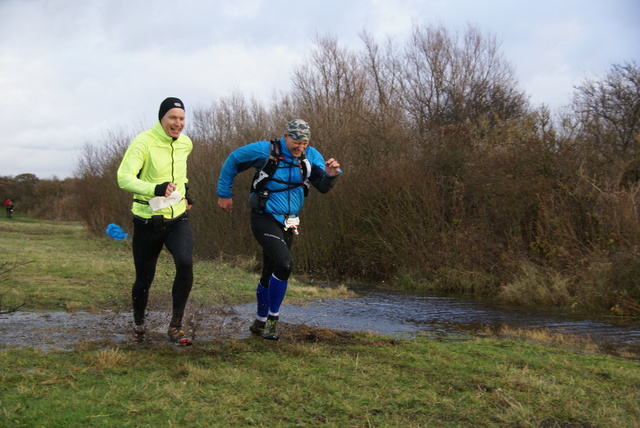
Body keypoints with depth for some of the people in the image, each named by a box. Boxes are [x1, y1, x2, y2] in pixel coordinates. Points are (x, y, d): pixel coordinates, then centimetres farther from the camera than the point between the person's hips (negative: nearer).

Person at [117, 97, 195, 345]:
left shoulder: (185, 144, 4)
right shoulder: (143, 143, -16)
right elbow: (124, 178, -27)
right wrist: (155, 189, -41)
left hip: (178, 218, 3)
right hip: (147, 221, -3)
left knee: (185, 262, -23)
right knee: (144, 279, 7)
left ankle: (175, 326, -10)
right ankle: (139, 325, 36)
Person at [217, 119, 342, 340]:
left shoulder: (311, 156, -1)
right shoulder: (266, 150, -12)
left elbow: (323, 187, -8)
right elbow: (232, 161, 0)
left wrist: (331, 175, -31)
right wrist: (224, 194, 3)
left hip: (288, 224, 5)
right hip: (265, 220, -5)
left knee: (270, 273, 15)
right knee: (284, 264, -24)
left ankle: (260, 322, 31)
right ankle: (273, 317, -8)